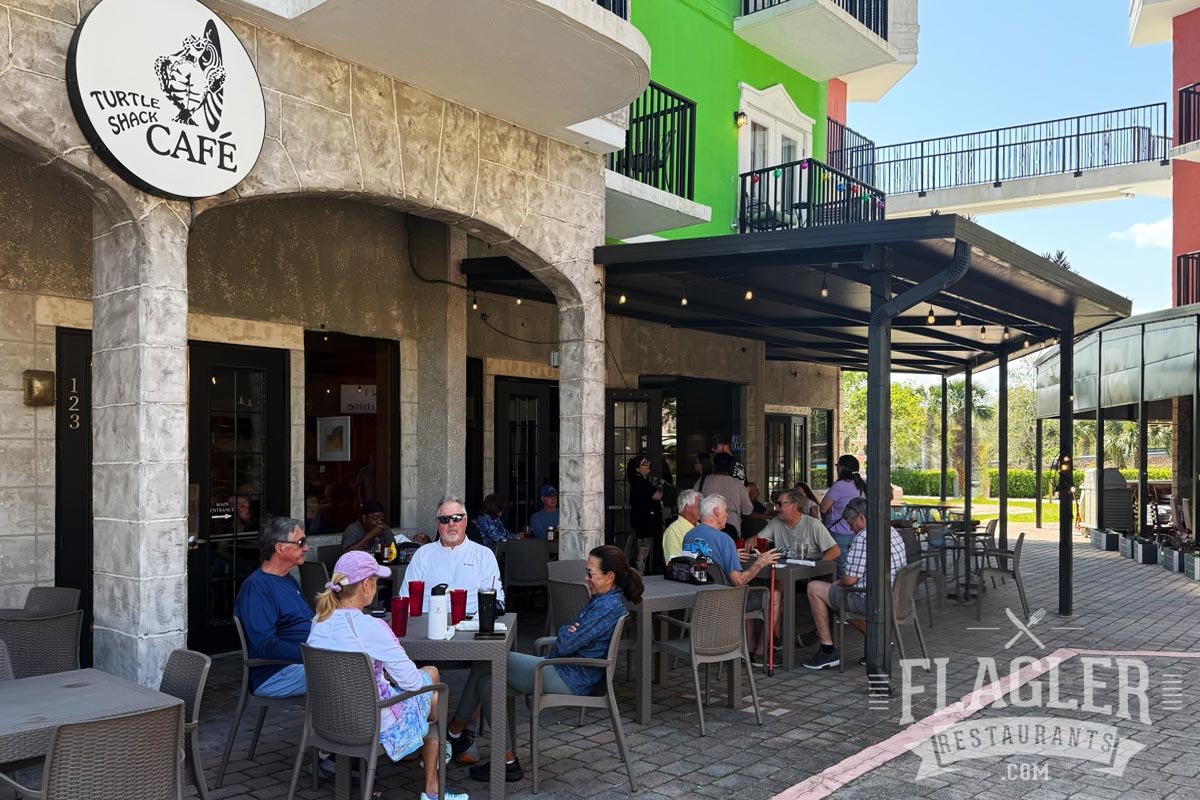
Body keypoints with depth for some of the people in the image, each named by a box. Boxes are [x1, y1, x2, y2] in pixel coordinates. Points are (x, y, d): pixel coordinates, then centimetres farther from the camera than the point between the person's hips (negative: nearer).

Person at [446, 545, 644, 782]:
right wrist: (568, 632, -4)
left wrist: (564, 633, 1)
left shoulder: (608, 606, -21)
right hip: (566, 670, 11)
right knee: (486, 680, 3)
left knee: (486, 662, -7)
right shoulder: (602, 599, 12)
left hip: (568, 680, -11)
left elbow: (566, 645, -22)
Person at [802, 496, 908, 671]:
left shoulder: (863, 537, -20)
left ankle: (828, 651, 5)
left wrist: (837, 583, 4)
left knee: (814, 588, 0)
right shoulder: (892, 532, 10)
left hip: (872, 600, -10)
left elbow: (850, 579, -20)